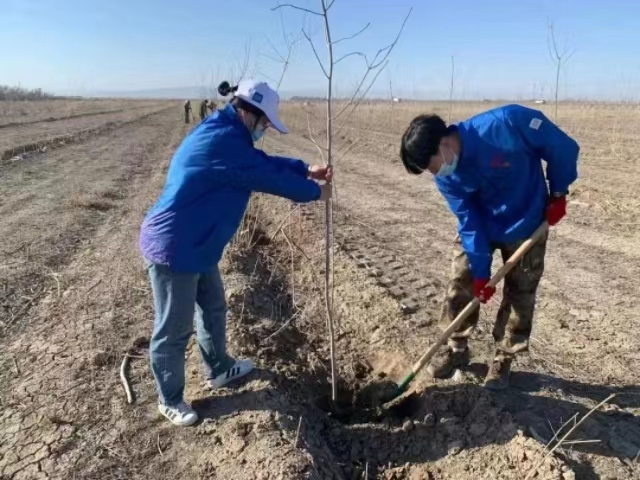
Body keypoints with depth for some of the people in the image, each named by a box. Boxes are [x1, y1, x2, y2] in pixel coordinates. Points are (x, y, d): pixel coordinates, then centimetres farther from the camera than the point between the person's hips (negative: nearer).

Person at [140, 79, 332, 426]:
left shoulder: (226, 134, 8)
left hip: (196, 246, 11)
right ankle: (170, 400, 26)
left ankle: (219, 369, 45)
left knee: (213, 308, 24)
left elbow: (264, 161, 17)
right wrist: (314, 192, -6)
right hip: (173, 248, -11)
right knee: (174, 329, 6)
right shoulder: (222, 141, -26)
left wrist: (307, 170, 11)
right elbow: (268, 176, -20)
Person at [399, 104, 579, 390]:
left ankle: (503, 358, 24)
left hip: (527, 225, -2)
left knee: (520, 295, 7)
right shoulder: (446, 177, -20)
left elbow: (563, 148, -19)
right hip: (479, 225, 3)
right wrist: (480, 271, -15)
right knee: (460, 285, 3)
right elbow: (469, 224, -14)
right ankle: (456, 348, 23)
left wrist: (558, 193, -11)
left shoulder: (507, 123, -34)